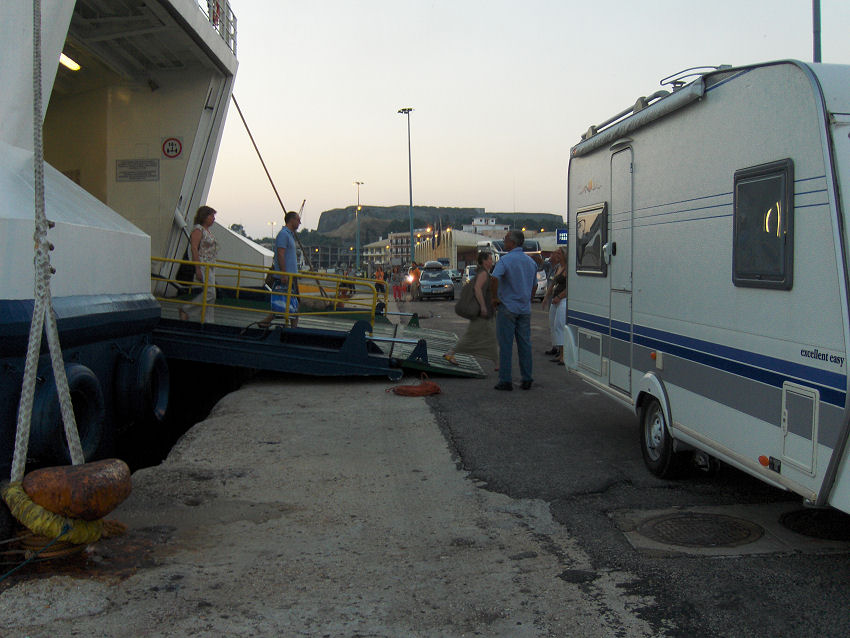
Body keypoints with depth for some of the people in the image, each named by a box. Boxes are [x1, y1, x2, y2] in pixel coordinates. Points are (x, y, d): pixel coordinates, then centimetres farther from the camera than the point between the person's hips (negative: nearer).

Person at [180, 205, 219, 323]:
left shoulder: (207, 230, 18)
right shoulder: (198, 229, -10)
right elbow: (194, 248, -17)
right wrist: (198, 269, -22)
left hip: (210, 267, 10)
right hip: (202, 265, -10)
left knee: (210, 294, 5)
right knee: (210, 293, -15)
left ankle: (207, 321, 6)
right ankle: (185, 310, -3)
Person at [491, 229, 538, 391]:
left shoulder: (505, 260, -11)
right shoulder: (531, 261, 10)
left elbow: (495, 278, -27)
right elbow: (535, 285, 18)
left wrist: (495, 297, -14)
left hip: (508, 307, -6)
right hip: (525, 309, 6)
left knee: (505, 345, -1)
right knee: (525, 344, 9)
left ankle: (505, 380, 1)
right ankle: (527, 380, 11)